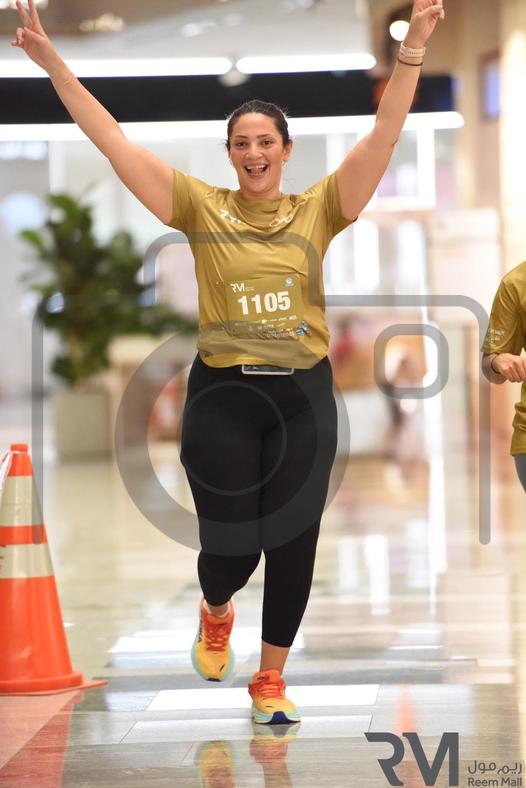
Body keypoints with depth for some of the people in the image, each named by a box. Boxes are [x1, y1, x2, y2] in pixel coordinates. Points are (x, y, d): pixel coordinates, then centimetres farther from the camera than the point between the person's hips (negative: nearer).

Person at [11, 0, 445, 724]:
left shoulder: (317, 210, 4)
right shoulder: (202, 208, 1)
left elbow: (385, 135, -3)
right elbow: (112, 140, -2)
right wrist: (51, 61, -7)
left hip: (305, 397, 1)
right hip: (223, 397, -1)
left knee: (294, 544, 5)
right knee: (229, 547, 2)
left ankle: (271, 678, 23)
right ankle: (215, 612, 39)